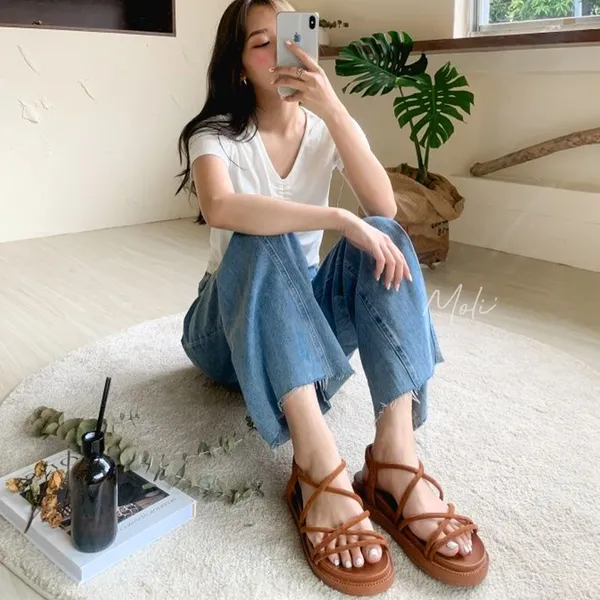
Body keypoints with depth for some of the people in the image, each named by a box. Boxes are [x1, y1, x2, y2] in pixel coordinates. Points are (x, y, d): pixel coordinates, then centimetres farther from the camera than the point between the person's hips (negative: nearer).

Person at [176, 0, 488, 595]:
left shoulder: (327, 128, 1)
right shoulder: (215, 134, -10)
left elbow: (384, 209, -19)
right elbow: (220, 208, -35)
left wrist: (333, 108, -27)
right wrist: (340, 220, -40)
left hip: (310, 314, 3)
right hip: (232, 329, -2)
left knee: (382, 235, -25)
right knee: (263, 241, -34)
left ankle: (397, 455, -39)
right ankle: (317, 463, -48)